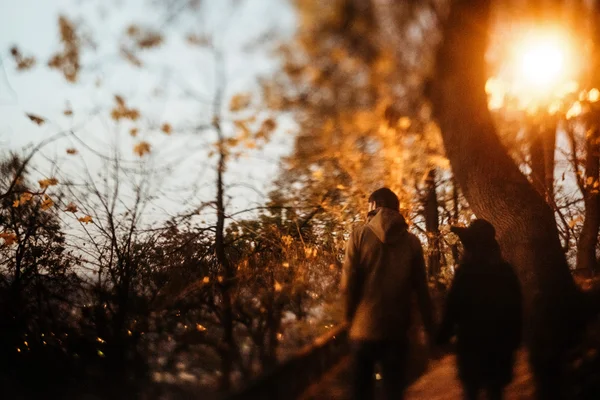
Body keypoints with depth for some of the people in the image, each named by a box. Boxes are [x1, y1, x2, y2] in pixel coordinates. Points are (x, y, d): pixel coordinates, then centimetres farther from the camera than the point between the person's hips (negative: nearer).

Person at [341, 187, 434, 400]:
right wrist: (430, 328, 5)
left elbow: (348, 284, -8)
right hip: (397, 329, 1)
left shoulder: (359, 235, -3)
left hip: (364, 327, -1)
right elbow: (421, 288, 0)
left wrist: (349, 319, 5)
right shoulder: (412, 241, 2)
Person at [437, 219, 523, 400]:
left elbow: (453, 309, -13)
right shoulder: (506, 271, 5)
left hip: (472, 342, -5)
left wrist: (442, 337, -4)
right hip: (500, 342, 5)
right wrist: (513, 340, 17)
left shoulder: (466, 271, -13)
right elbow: (516, 309, 9)